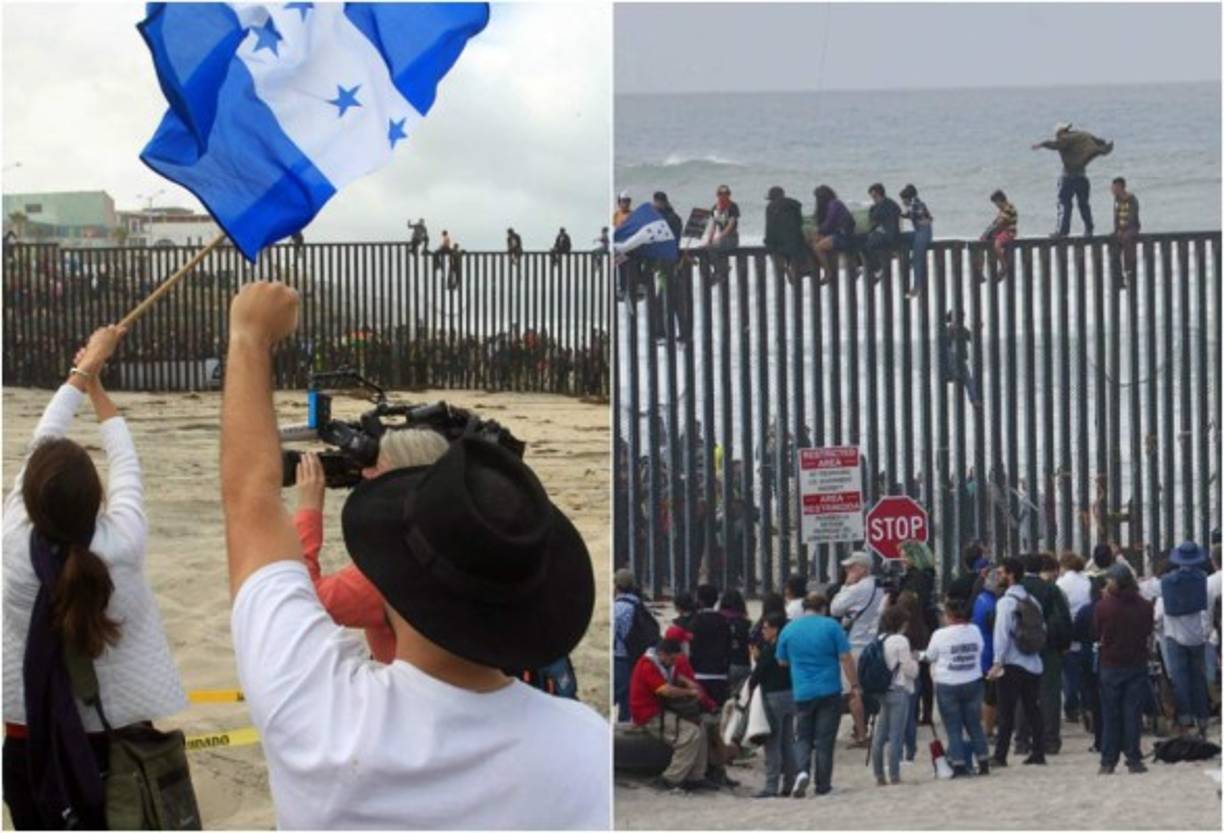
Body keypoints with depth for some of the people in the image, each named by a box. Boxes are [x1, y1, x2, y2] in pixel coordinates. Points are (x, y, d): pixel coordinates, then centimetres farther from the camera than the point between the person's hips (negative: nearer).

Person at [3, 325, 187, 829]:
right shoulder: (122, 544, -19)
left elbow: (42, 440, -3)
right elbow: (124, 460, 0)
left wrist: (84, 368, 9)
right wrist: (96, 383, 15)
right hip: (122, 734, 0)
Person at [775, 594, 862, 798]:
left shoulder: (788, 630, 4)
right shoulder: (831, 626, -5)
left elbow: (782, 662, 13)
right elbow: (846, 659, -7)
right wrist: (855, 687, -2)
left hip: (802, 692, 2)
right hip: (829, 691, -2)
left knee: (803, 737, 11)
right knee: (825, 739, 5)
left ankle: (802, 771, -14)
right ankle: (822, 785, 7)